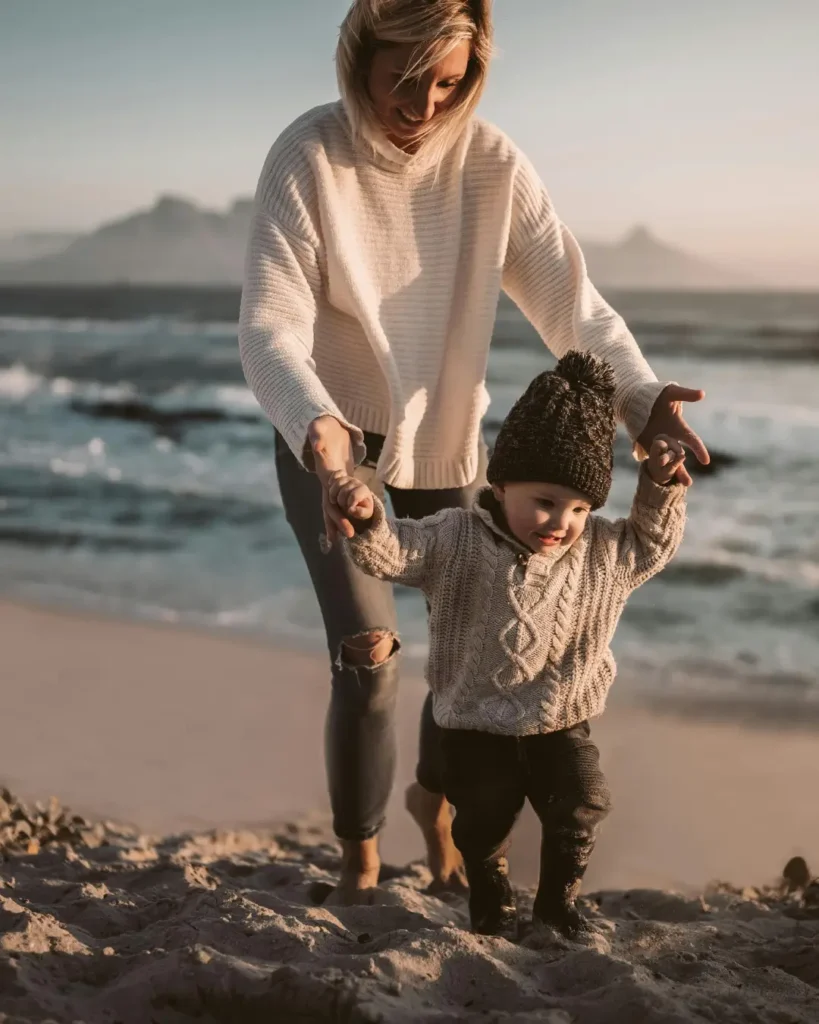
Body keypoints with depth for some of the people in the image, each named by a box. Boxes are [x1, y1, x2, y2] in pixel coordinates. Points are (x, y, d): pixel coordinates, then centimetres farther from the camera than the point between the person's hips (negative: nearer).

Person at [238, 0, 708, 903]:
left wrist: (639, 396, -37)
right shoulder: (307, 159, -22)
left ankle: (435, 798, 34)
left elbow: (569, 299, -19)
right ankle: (358, 857, 16)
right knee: (367, 660, -10)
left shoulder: (492, 164, -15)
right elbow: (269, 327, -29)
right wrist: (320, 430, -49)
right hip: (329, 432, -3)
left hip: (445, 428, 3)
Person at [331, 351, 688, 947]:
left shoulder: (602, 552, -2)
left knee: (583, 805, -5)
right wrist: (368, 519, -43)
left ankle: (559, 903, 20)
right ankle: (492, 907, 30)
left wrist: (661, 489, -2)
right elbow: (394, 552, -21)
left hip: (562, 723, 3)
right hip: (478, 724, -2)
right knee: (486, 815, 2)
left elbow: (653, 545, 15)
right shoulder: (459, 540, -14)